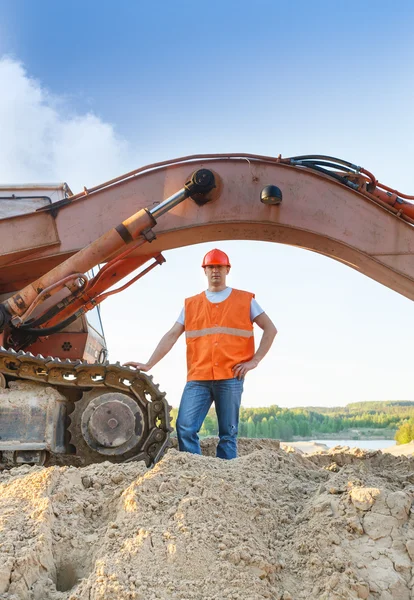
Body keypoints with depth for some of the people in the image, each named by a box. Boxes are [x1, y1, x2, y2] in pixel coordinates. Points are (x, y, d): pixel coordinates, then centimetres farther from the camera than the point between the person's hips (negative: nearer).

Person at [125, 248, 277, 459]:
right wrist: (149, 364, 2)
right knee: (185, 428, -10)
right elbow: (172, 335, 11)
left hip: (231, 377, -1)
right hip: (198, 378, 2)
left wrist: (254, 360, -1)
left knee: (228, 433, 2)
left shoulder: (245, 300, 10)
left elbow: (270, 329, 9)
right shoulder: (191, 304, 15)